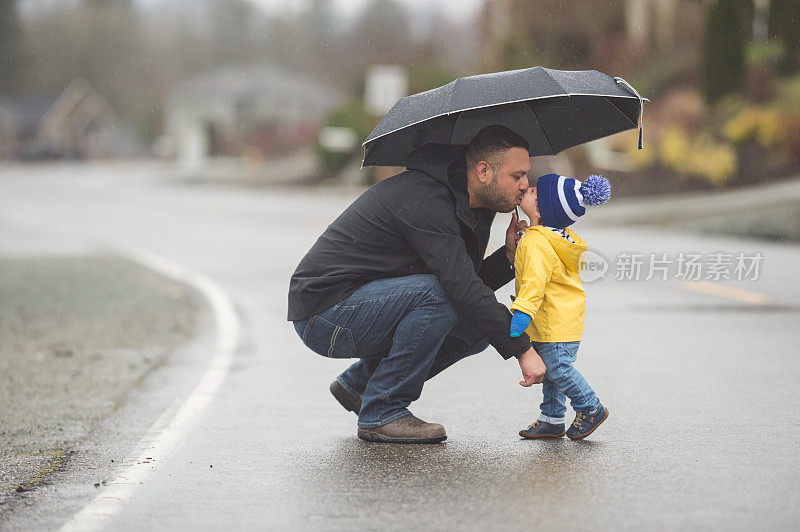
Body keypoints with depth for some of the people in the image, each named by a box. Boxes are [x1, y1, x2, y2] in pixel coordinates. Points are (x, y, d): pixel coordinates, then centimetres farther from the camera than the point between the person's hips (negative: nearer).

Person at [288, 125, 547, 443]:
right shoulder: (424, 200, -23)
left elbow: (468, 283, 13)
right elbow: (460, 288, -30)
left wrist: (508, 256, -3)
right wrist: (521, 348, -26)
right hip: (322, 314, -10)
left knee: (476, 328, 3)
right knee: (436, 295, -29)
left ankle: (358, 383, 16)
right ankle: (382, 414, -15)